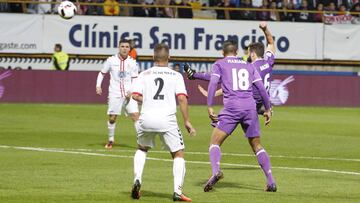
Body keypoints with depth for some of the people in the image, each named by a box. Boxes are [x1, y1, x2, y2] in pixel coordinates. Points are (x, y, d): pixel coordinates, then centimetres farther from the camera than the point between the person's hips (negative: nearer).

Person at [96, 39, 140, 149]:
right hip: (115, 94, 0)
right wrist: (98, 86, -2)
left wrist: (131, 91, -10)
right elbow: (102, 73, 12)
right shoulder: (111, 60, 1)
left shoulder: (132, 62, 2)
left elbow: (135, 79, 6)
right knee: (112, 118, 3)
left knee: (135, 116, -11)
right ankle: (111, 140, 24)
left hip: (128, 94, 0)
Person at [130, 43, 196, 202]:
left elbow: (135, 95, 0)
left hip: (146, 117, 2)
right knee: (178, 154, 8)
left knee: (142, 149, 28)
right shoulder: (176, 76, 7)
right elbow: (182, 98, -5)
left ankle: (137, 179, 8)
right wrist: (187, 121, -2)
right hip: (167, 119, -2)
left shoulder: (144, 74, 11)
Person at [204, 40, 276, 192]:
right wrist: (268, 109, 21)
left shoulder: (219, 64, 11)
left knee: (215, 142, 0)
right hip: (250, 108, 3)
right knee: (257, 146, 13)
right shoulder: (249, 66, 21)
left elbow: (213, 83, -5)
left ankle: (216, 171, -27)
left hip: (231, 107, -3)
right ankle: (271, 181, 4)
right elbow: (261, 88, 15)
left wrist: (209, 106, -9)